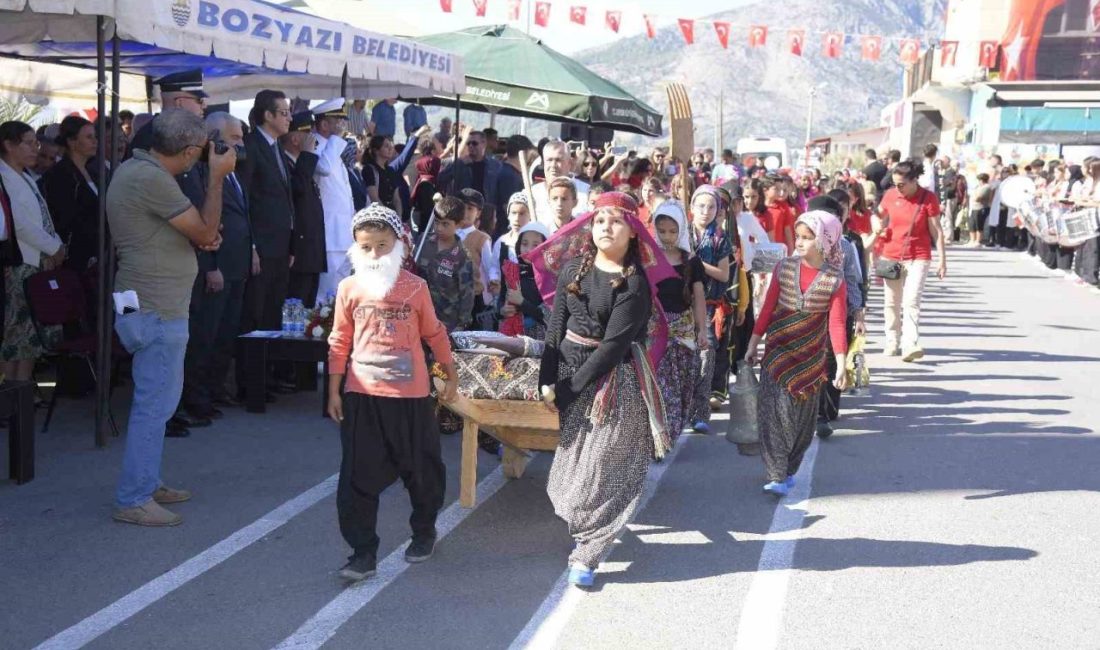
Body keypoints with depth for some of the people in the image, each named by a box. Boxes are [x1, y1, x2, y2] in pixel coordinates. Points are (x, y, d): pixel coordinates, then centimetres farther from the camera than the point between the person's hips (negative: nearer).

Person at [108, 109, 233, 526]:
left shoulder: (134, 170, 12)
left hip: (153, 307, 11)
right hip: (157, 311, -11)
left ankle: (147, 484, 27)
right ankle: (132, 500, 1)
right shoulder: (151, 179, -19)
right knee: (154, 404, -5)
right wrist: (217, 177, -10)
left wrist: (198, 239, 6)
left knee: (156, 401, 18)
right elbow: (206, 231, -16)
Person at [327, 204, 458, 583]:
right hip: (362, 397, 0)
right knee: (358, 477, 0)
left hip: (410, 397, 0)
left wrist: (451, 376, 14)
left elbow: (434, 334, 7)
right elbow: (340, 342, 4)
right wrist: (334, 390, 4)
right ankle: (363, 552, 8)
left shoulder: (415, 288, -4)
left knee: (421, 470, 14)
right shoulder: (349, 289, -2)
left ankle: (424, 531, 37)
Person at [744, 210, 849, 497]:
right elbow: (768, 309, 2)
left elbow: (836, 323, -9)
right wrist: (753, 343, 4)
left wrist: (841, 363, -14)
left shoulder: (834, 280, -8)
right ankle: (776, 476, -5)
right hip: (778, 351, 0)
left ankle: (789, 470, 25)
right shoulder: (784, 268, -4)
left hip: (811, 355, 0)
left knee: (803, 415, 9)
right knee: (774, 410, -7)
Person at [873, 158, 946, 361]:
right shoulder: (890, 195, 0)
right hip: (891, 255, 4)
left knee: (911, 301, -14)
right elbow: (879, 215, 19)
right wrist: (877, 224, -5)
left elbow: (936, 230, -6)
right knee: (891, 303, 10)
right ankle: (892, 343, 22)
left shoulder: (928, 198, -9)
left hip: (918, 257, -4)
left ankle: (910, 345, -18)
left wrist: (942, 259, -8)